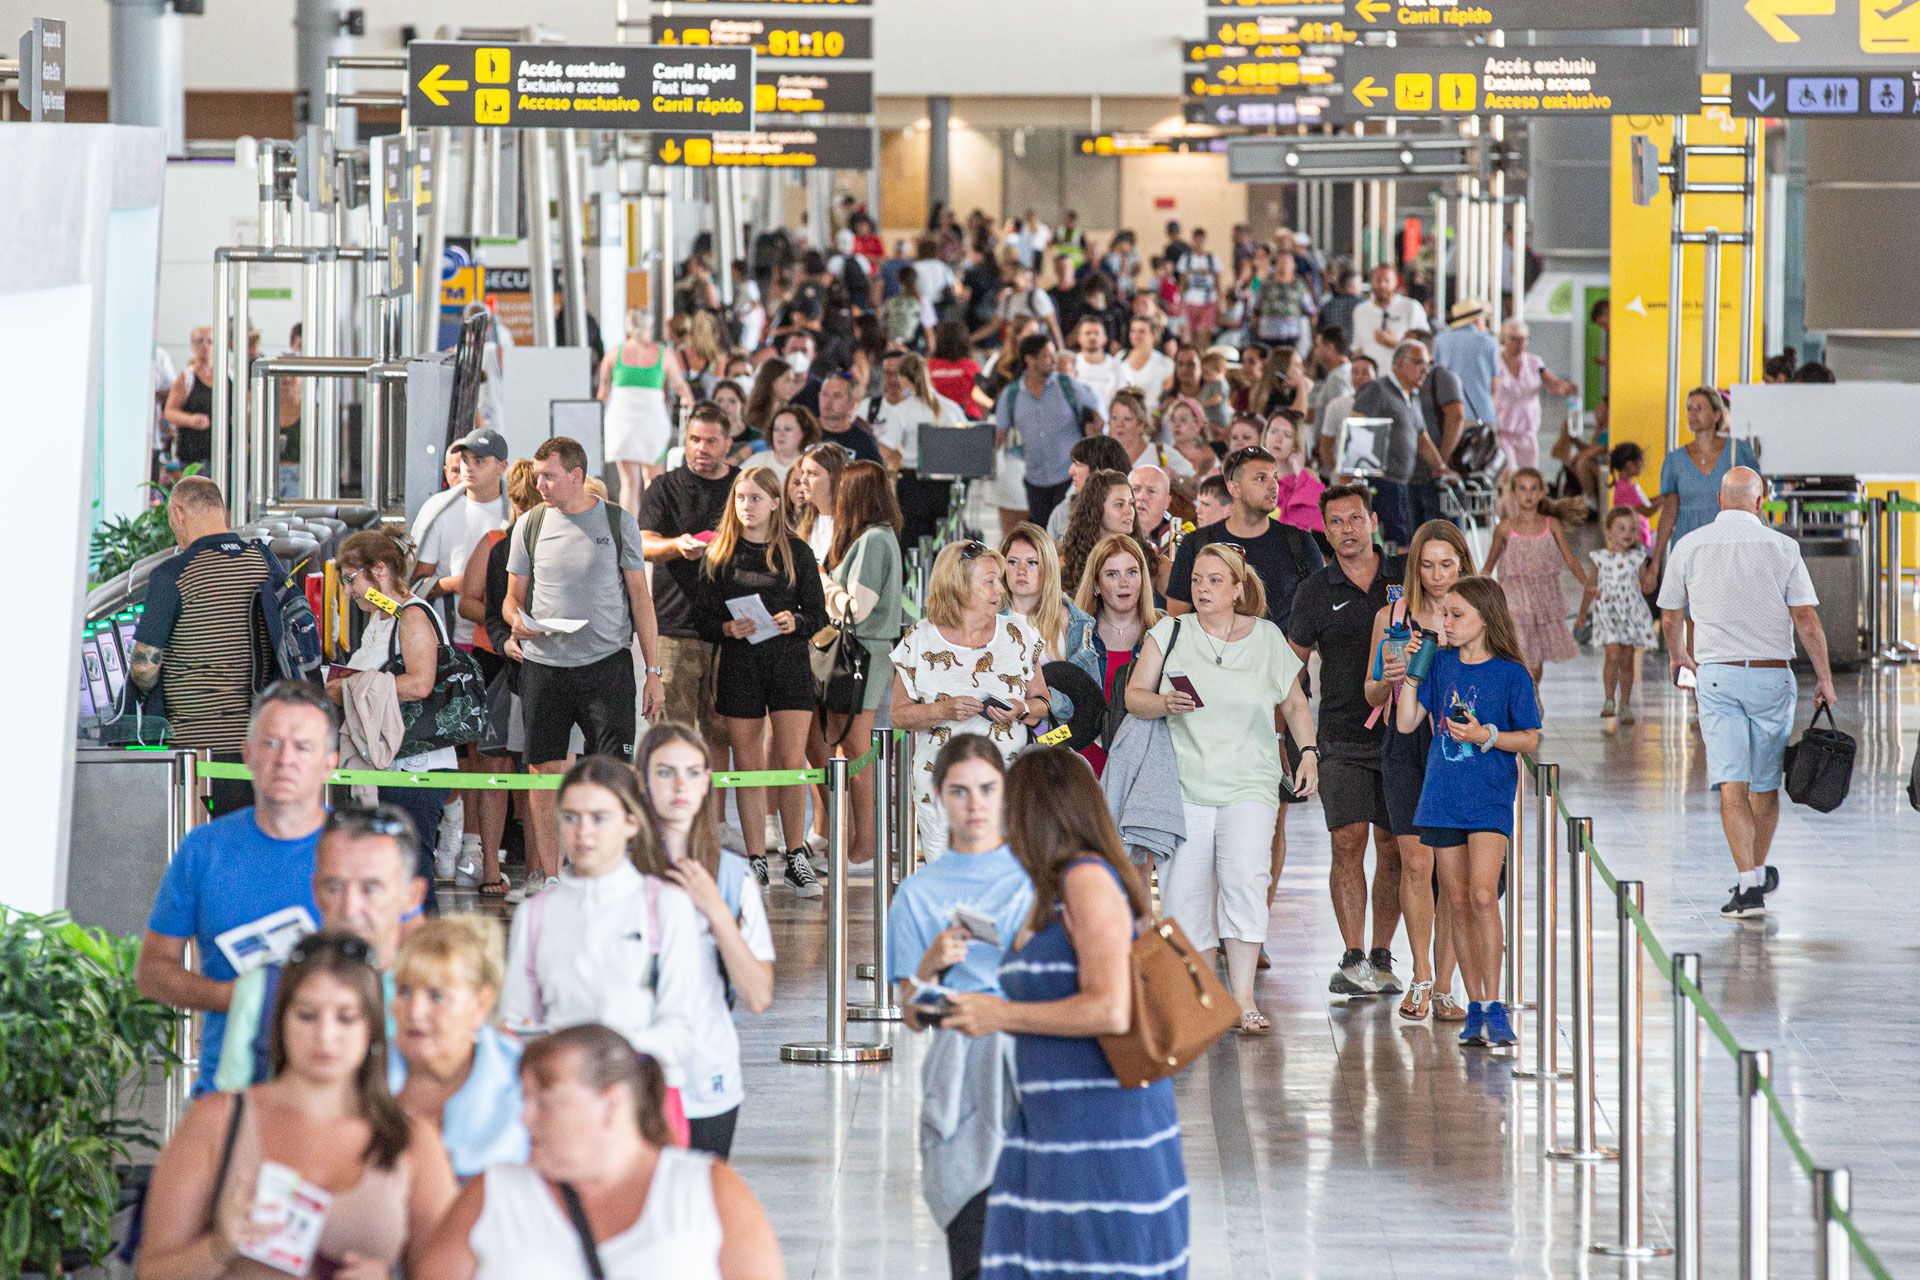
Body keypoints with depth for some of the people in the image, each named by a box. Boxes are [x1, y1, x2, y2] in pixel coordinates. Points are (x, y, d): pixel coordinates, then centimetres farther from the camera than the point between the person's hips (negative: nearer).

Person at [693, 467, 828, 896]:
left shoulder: (796, 553, 5)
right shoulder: (719, 555, 6)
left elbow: (818, 614, 7)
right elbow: (702, 617, 5)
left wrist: (795, 622, -14)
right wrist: (728, 629, -15)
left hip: (789, 662, -1)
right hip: (738, 663, 1)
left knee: (791, 761, -6)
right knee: (748, 765, 2)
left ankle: (796, 859, 4)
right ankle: (756, 862, 8)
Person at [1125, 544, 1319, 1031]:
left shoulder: (1267, 639, 7)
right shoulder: (1170, 634, 6)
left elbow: (1295, 704, 18)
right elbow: (1133, 696, 2)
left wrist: (1308, 753, 6)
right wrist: (1166, 703, -18)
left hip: (1249, 785, -1)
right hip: (1185, 785, 1)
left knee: (1245, 877, -20)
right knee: (1184, 890, -1)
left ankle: (1242, 995, -19)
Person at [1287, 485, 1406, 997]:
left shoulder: (1406, 576, 4)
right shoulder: (1315, 591, 4)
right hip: (1342, 738, -1)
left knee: (1393, 850, 2)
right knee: (1348, 842, -10)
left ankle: (1381, 959, 9)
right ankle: (1353, 959, -10)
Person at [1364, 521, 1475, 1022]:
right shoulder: (1391, 616, 6)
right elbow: (1372, 695, 10)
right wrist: (1387, 679, -11)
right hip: (1406, 747, 0)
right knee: (1416, 861, -8)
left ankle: (1442, 988, 7)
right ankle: (1421, 977, 6)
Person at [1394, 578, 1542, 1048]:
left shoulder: (1510, 673, -4)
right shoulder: (1439, 664, 7)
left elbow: (1531, 740, -2)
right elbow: (1405, 723, 4)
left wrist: (1486, 736, -16)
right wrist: (1411, 672, -5)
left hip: (1489, 800, -5)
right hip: (1443, 797, 5)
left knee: (1482, 895, -18)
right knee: (1458, 903, 6)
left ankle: (1494, 1007, -15)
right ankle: (1475, 1008, 12)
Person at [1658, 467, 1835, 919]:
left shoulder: (1690, 546, 1)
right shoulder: (1781, 547, -3)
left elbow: (1670, 617, 10)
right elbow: (1807, 619, -6)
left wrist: (1678, 655, 30)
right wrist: (1825, 678, 2)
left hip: (1716, 675, 0)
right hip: (1772, 675, 0)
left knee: (1732, 784, -5)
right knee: (1765, 783, 15)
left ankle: (1749, 884, -16)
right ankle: (1758, 873, 29)